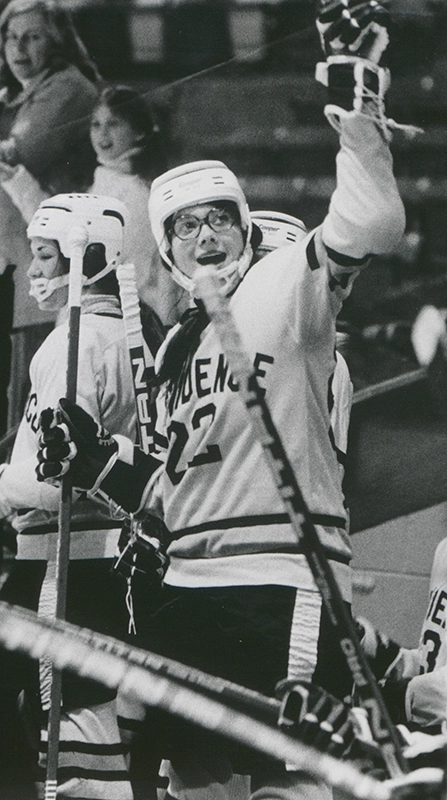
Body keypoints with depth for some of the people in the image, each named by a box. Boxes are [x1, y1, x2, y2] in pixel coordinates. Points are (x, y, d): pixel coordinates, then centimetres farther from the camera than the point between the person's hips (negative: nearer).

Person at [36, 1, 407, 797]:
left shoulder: (285, 287, 1)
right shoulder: (176, 349, 23)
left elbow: (372, 225, -18)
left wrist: (355, 110, -27)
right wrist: (97, 461, 9)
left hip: (284, 577, -8)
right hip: (192, 582, 8)